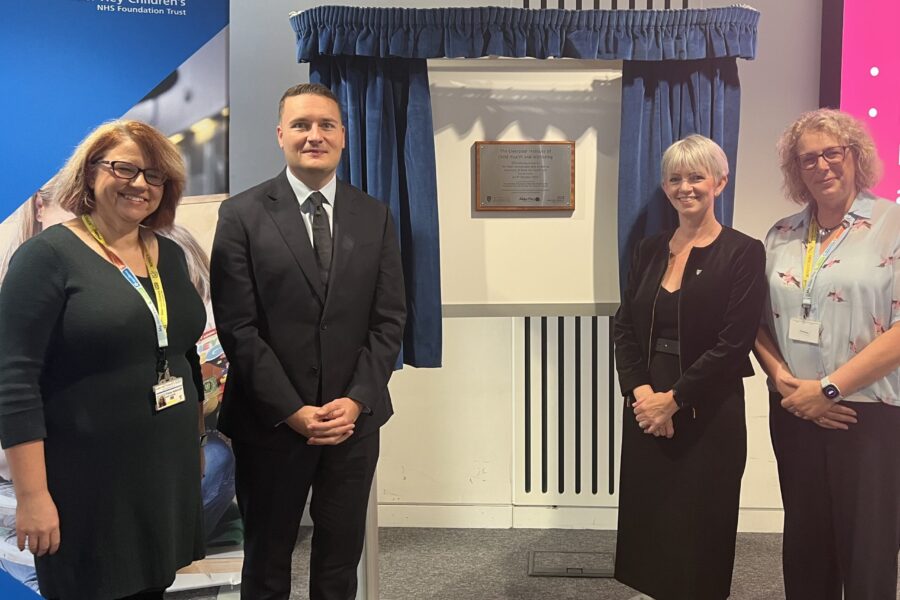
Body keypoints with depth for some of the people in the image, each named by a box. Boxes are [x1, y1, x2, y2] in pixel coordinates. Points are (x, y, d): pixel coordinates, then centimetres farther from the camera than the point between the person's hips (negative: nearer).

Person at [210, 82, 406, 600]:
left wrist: (356, 401, -9)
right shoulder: (243, 215, -4)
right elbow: (238, 326, -9)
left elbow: (390, 320, 2)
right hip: (271, 421, -2)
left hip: (354, 417, 3)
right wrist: (291, 411, -13)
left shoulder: (376, 216, 5)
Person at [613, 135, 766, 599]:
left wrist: (674, 399, -15)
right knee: (650, 521, 11)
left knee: (700, 530, 7)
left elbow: (733, 344, -13)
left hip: (707, 414, -4)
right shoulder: (650, 249, 9)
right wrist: (640, 391, -11)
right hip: (646, 408, 5)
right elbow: (624, 327, 4)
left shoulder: (743, 253, -7)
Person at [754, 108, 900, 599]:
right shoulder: (781, 237, 8)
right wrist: (780, 375, -7)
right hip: (794, 415, 4)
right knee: (803, 542, 15)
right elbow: (757, 321, 11)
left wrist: (829, 388, -16)